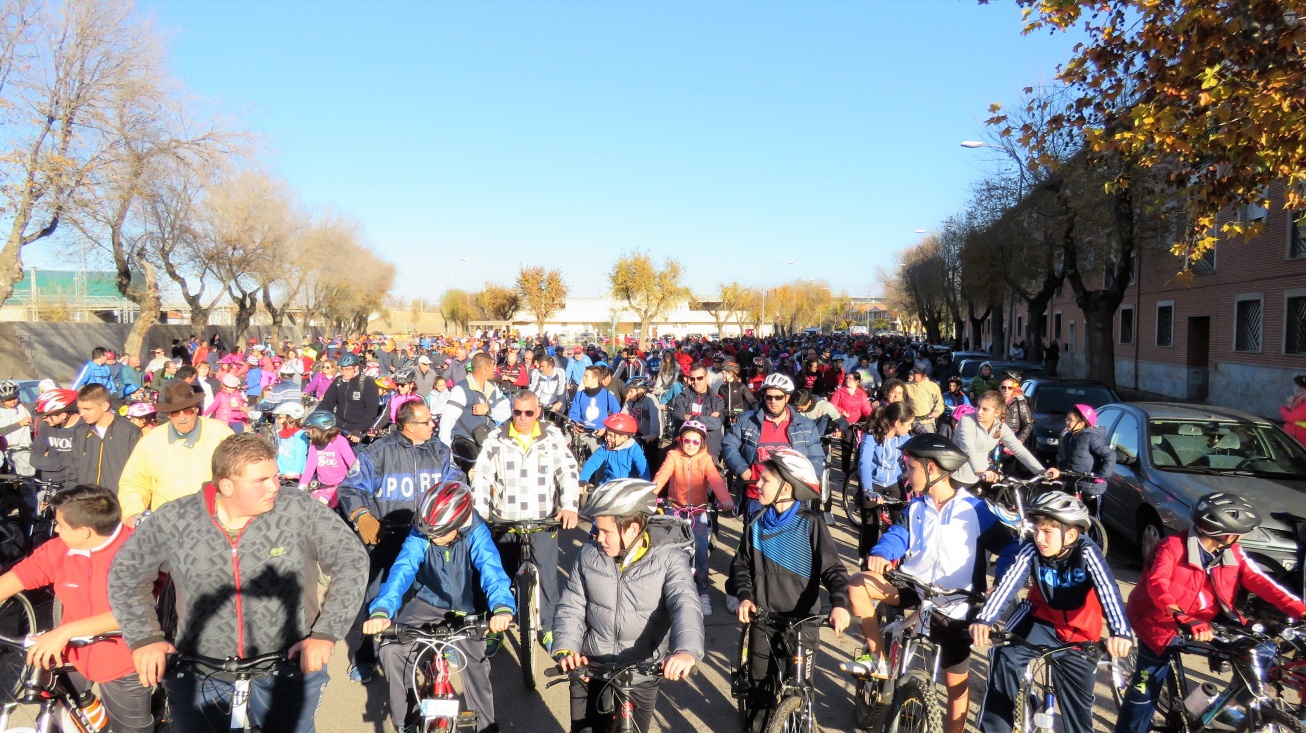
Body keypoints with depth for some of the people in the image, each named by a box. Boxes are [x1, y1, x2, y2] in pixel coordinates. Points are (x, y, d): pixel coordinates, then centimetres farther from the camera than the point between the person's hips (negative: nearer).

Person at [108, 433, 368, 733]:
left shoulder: (301, 510, -13)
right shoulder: (174, 519, -6)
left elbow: (352, 560, -12)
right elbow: (126, 573, 5)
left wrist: (326, 633, -19)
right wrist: (144, 638, -7)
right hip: (200, 677, 2)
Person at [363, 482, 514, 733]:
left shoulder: (475, 533, -24)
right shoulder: (419, 535, -21)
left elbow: (491, 569, -39)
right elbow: (402, 570, -34)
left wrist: (502, 607, -59)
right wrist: (381, 611, -52)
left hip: (465, 609, -2)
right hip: (426, 604, 2)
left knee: (474, 660, -23)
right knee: (392, 650, -18)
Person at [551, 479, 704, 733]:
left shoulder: (669, 558, -12)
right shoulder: (589, 554, -3)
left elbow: (685, 605, -26)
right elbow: (571, 608, -3)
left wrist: (687, 651, -45)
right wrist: (566, 650, -22)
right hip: (589, 672, 2)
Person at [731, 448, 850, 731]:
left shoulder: (811, 524, -8)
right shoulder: (757, 526, 3)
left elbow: (832, 569, -11)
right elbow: (741, 565, 5)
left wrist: (839, 604, -28)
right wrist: (745, 597, -13)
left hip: (801, 621, -3)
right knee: (760, 687, 11)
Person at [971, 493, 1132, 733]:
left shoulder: (1087, 552, -24)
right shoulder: (1031, 549, -21)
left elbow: (1108, 590, -38)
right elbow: (1008, 584, -33)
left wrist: (1121, 632, -56)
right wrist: (984, 619, -50)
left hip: (1080, 632, 0)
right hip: (1042, 620, 0)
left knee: (1078, 703, 8)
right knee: (1005, 655, -26)